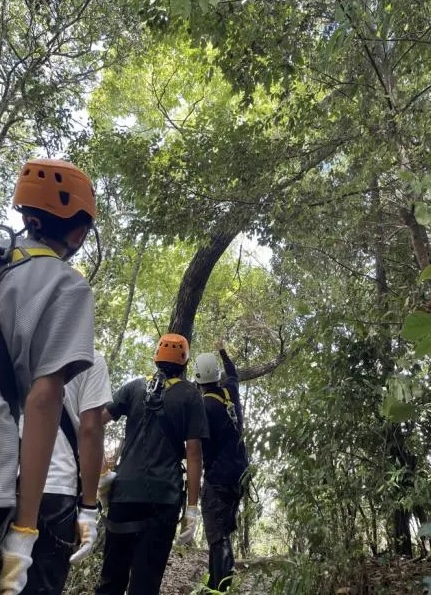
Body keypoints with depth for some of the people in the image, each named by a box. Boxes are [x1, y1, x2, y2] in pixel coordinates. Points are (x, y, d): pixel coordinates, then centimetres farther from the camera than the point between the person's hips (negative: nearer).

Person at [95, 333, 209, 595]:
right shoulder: (190, 394, 2)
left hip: (125, 489, 3)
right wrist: (192, 506, -2)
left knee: (112, 572, 14)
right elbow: (194, 452, -4)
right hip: (164, 495, -3)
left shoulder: (135, 387, 9)